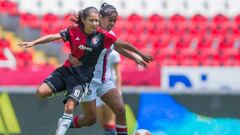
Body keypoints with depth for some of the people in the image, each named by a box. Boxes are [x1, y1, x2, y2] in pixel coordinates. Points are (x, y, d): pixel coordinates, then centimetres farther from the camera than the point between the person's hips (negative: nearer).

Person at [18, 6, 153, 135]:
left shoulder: (102, 35, -10)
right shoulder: (74, 31, -7)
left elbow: (123, 44, 0)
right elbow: (54, 37, -13)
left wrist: (141, 55, 10)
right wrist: (33, 43, -24)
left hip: (83, 77, -2)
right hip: (68, 70, 2)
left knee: (69, 108, -22)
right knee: (41, 92, -14)